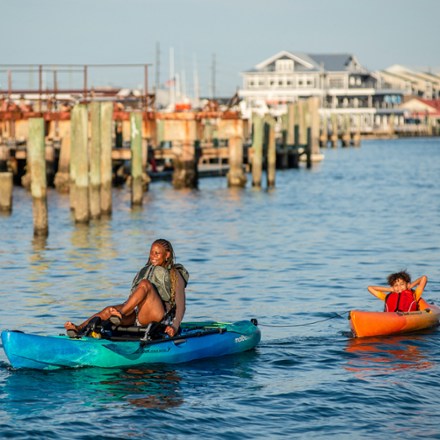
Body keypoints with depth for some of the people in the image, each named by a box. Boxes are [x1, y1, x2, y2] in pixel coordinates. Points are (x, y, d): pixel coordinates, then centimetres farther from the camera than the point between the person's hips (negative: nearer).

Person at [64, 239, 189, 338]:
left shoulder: (175, 275, 9)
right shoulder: (145, 271, 27)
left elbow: (180, 305, -3)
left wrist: (175, 327, -20)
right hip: (138, 315, 5)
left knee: (145, 284, -28)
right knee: (109, 310, -22)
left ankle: (120, 313, -44)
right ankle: (79, 329, -44)